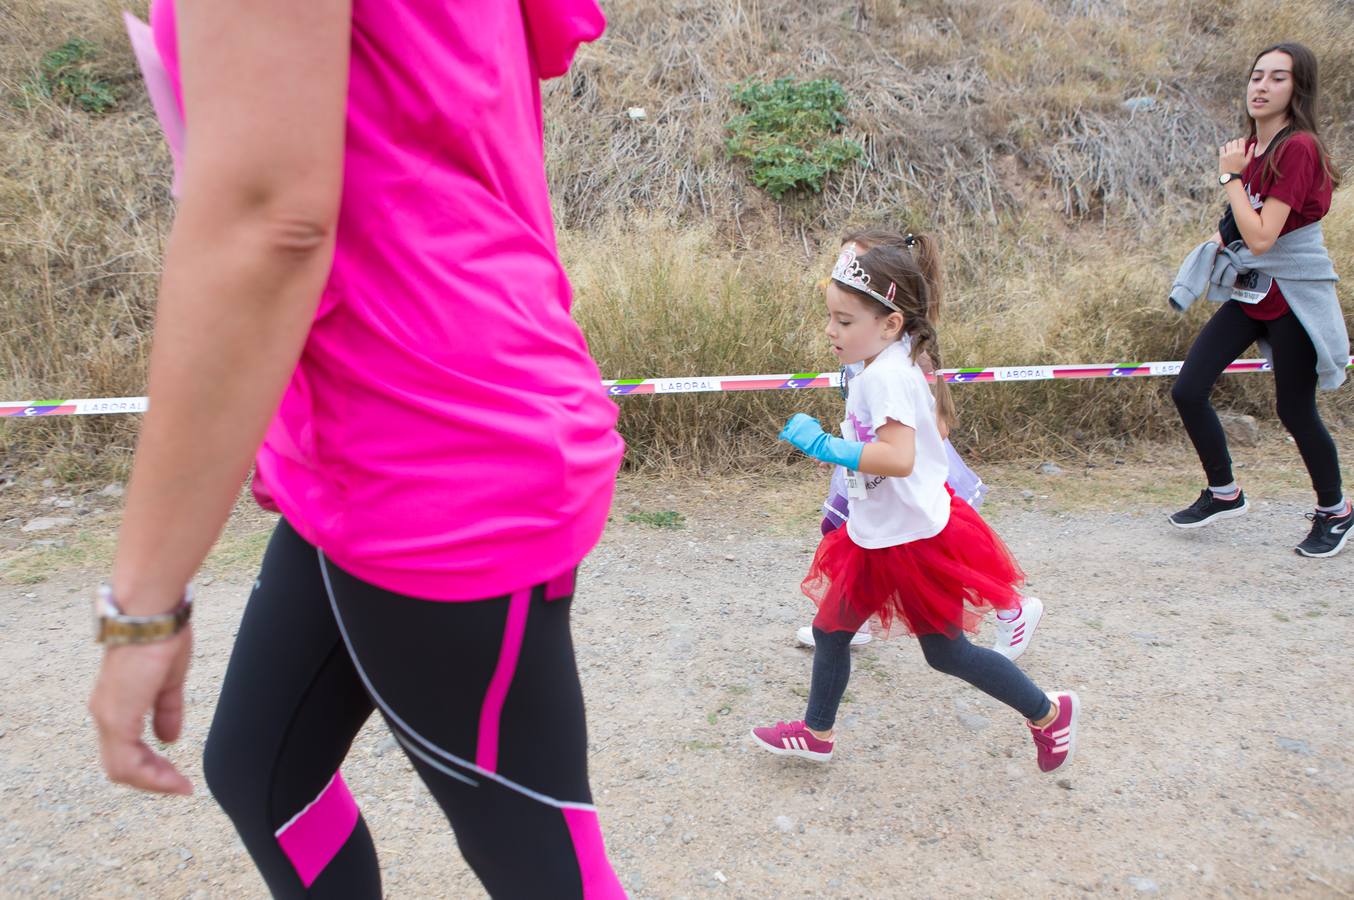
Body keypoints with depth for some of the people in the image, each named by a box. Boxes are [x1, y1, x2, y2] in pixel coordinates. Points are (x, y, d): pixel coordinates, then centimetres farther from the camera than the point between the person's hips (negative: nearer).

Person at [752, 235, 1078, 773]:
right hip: (878, 538, 10)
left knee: (947, 653, 7)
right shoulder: (898, 366, 5)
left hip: (912, 542, -10)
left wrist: (825, 446, -36)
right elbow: (938, 422, 18)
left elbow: (899, 458, -38)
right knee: (829, 631, 16)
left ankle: (1049, 713, 28)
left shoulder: (883, 377, -26)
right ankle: (817, 733, 34)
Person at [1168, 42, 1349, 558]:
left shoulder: (1298, 148, -18)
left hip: (1295, 297, -7)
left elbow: (1262, 237, -25)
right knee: (1188, 390, 1)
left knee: (1294, 411, 3)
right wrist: (1222, 236, 0)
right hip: (1251, 293, 7)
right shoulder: (1251, 145, 5)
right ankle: (1225, 493, 20)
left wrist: (1231, 176, -17)